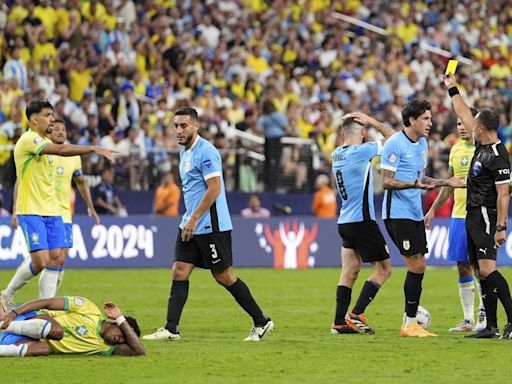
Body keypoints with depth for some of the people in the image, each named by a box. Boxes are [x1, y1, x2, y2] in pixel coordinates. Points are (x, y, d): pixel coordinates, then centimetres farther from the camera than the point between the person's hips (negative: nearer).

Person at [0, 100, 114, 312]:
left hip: (52, 211, 9)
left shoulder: (46, 142, 16)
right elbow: (61, 150, -27)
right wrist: (94, 148, -28)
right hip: (31, 212, -9)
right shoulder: (28, 140, -13)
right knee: (40, 260, -14)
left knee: (56, 257, 0)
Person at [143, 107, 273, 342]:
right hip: (190, 226, 9)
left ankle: (261, 322, 8)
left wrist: (193, 219, -20)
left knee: (224, 276, -2)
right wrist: (189, 220, 18)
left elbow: (214, 188, -20)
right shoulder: (185, 152, 14)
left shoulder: (206, 152, -15)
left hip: (211, 226, -9)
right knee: (179, 272, 0)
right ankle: (171, 329, -1)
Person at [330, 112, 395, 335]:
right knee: (383, 269, 1)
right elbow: (392, 137, -5)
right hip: (362, 221, -8)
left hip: (344, 222, 8)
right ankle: (356, 315, -6)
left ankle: (339, 322, 4)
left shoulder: (336, 154, 8)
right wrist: (372, 122, 3)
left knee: (350, 272, 10)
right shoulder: (361, 151, -15)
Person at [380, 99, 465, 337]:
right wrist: (413, 185, -29)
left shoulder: (422, 144, 14)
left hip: (415, 214, 9)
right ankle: (410, 324, -6)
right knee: (416, 266, -11)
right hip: (398, 213, -9)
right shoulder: (394, 144, -12)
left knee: (418, 267, 7)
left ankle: (411, 321, 13)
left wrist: (446, 182, 15)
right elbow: (387, 182, -15)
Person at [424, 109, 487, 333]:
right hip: (458, 214, 6)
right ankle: (468, 320, 11)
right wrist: (433, 209, 21)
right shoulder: (456, 149, 13)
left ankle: (484, 317, 4)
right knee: (462, 267, 5)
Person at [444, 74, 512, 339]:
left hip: (487, 217, -10)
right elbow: (464, 115, 25)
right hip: (473, 216, 10)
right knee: (481, 273, 8)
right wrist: (452, 89, 31)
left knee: (487, 269, -18)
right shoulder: (482, 145, 10)